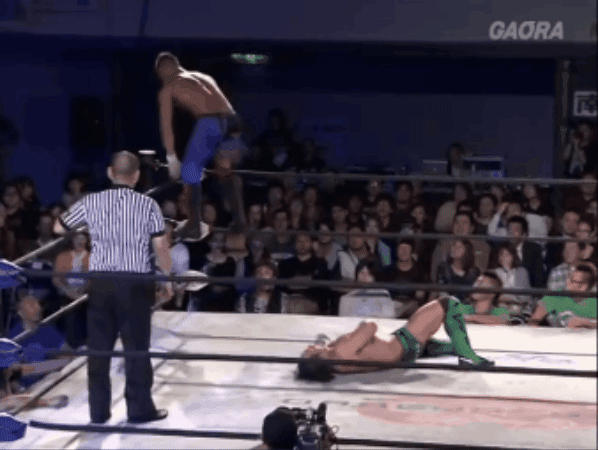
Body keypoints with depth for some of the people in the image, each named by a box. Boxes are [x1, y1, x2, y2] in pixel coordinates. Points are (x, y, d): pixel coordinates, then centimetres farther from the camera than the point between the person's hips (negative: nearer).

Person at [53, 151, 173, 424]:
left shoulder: (91, 202, 1)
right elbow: (161, 246, -4)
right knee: (137, 348, 8)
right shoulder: (148, 205, -4)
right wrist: (167, 278, 9)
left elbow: (58, 229, 13)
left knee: (99, 348, 10)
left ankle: (98, 411, 16)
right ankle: (140, 409, 15)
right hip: (135, 283, -2)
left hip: (100, 282, 2)